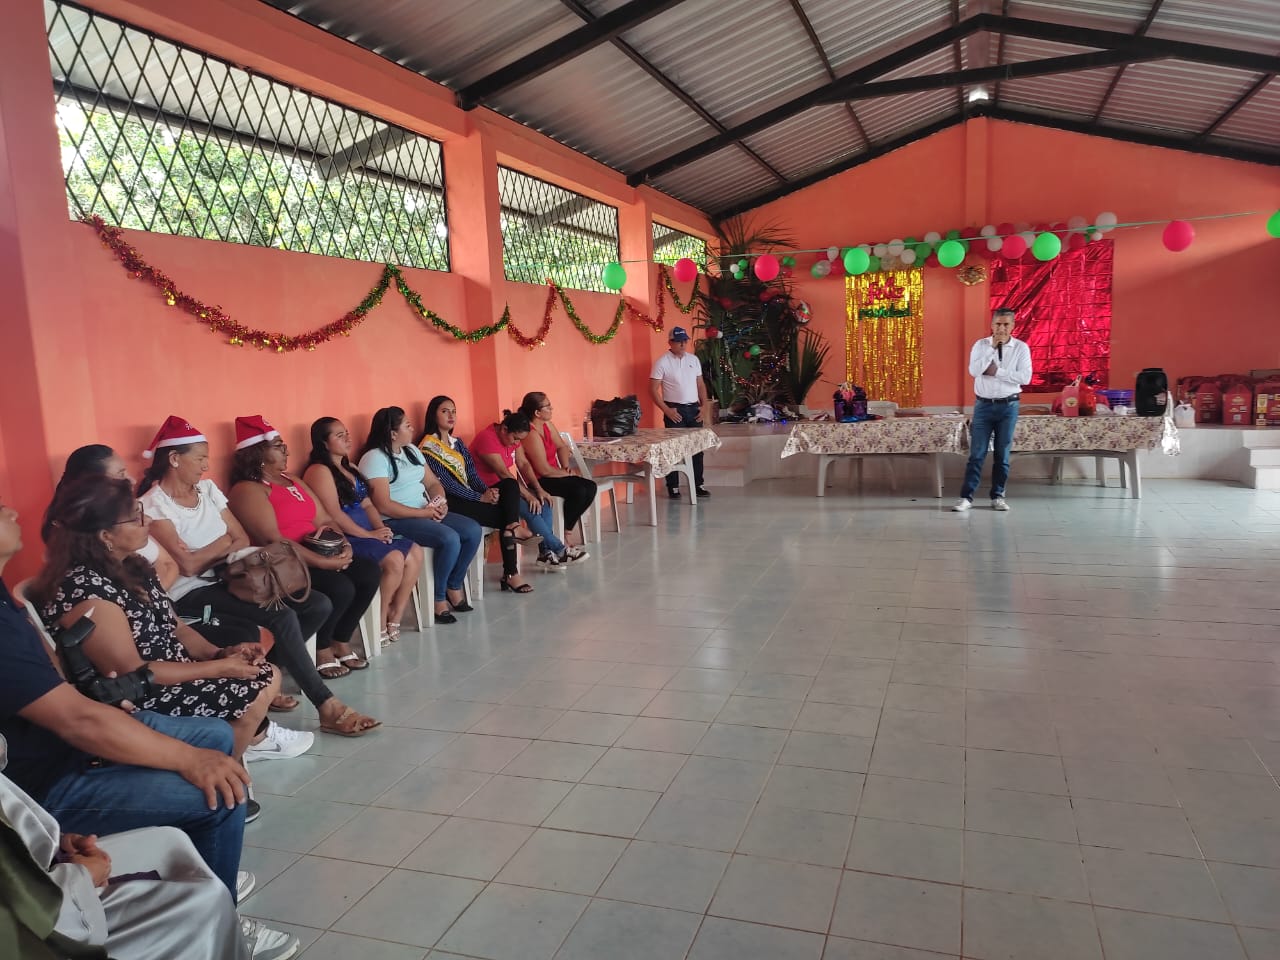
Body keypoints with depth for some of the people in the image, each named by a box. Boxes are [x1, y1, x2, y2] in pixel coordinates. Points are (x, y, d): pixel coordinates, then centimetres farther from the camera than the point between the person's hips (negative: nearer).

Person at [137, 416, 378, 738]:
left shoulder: (207, 488, 12)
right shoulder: (152, 505, -11)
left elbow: (243, 541, 9)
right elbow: (187, 565, -18)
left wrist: (207, 557, -10)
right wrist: (222, 544, -1)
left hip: (226, 579, 8)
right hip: (191, 593, -8)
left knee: (319, 605, -7)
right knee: (283, 616, -29)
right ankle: (328, 708, -23)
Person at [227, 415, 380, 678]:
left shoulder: (293, 482, 19)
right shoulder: (247, 490, -9)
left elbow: (324, 521, 15)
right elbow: (273, 541, -21)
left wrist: (344, 545, -7)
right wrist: (324, 562, -25)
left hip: (314, 556, 9)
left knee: (369, 572, -12)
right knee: (340, 587, -28)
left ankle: (341, 641, 4)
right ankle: (321, 649, -3)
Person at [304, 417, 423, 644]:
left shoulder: (350, 468, 19)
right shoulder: (319, 471, -9)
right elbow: (335, 515, -17)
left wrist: (381, 528, -3)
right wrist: (370, 535, -15)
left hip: (369, 534, 9)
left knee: (415, 553, -8)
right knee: (395, 559, -26)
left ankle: (395, 618, -2)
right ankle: (380, 623, -8)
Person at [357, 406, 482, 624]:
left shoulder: (411, 450, 15)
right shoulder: (375, 458, -12)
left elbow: (432, 483, 17)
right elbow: (384, 506, -20)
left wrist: (440, 501, -6)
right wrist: (423, 512, -19)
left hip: (427, 513, 9)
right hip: (396, 521, -9)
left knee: (473, 531, -9)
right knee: (450, 539, -28)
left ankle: (454, 587, 6)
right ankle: (438, 598, -10)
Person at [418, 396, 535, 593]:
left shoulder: (458, 444, 19)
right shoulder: (427, 448, -6)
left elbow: (472, 474, 10)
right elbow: (447, 483, -14)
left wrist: (487, 491, -11)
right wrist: (481, 497, -18)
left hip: (470, 496, 7)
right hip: (451, 503, -7)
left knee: (510, 485, -18)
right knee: (503, 514, -21)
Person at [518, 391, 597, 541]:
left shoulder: (547, 425, 5)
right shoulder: (531, 434, -23)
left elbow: (561, 446, 15)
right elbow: (544, 470, -23)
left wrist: (566, 466, -3)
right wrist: (568, 473, -9)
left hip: (552, 475, 10)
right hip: (540, 482, -10)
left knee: (590, 487, -2)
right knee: (579, 491, -25)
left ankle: (567, 528, 6)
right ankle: (563, 534, -8)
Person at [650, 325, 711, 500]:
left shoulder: (694, 359, 9)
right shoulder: (662, 362, -8)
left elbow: (701, 384, 16)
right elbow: (653, 389, -9)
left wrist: (704, 405, 4)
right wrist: (666, 410, -14)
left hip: (694, 409, 5)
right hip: (675, 410, -5)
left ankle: (697, 485, 16)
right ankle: (673, 487, 7)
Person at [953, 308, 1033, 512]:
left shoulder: (1021, 347, 0)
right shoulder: (981, 345, 1)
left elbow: (1025, 377, -10)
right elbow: (974, 371, -13)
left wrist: (997, 371, -13)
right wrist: (992, 348, -16)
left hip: (1008, 406, 0)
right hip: (983, 405, 0)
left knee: (1002, 454, 8)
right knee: (977, 453, -2)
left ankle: (998, 496, 18)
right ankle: (966, 496, 1)